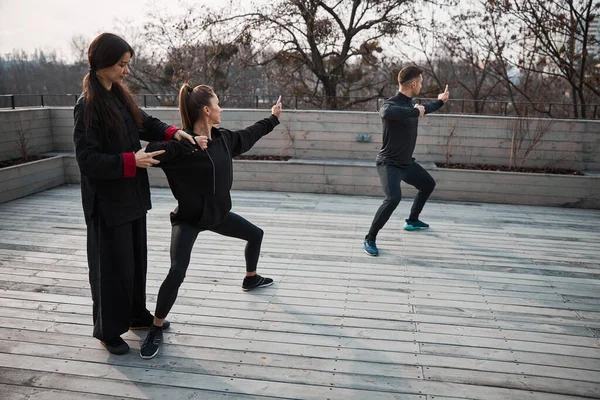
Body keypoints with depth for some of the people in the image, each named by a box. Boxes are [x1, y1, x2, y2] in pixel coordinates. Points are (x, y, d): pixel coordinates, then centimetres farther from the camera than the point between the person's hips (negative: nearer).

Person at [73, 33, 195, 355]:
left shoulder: (120, 96, 6)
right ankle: (108, 331, 23)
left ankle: (137, 315, 37)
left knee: (136, 259, 18)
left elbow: (145, 123, 15)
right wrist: (130, 161, -24)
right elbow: (87, 158, -20)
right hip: (108, 201, -8)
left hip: (132, 195, 8)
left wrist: (172, 132, -3)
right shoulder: (88, 105, -17)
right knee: (113, 266, 4)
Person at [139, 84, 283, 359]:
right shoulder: (182, 141, -23)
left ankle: (251, 279, 50)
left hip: (217, 213, 8)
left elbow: (248, 135, 18)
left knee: (255, 234, 22)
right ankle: (157, 328, 2)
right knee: (177, 273, -20)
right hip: (188, 219, -8)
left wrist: (273, 118, 28)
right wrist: (188, 144, -42)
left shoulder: (223, 138, -1)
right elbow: (153, 151, -38)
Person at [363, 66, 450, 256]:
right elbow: (385, 112, -50)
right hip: (389, 164, -10)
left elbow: (424, 109, 30)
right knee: (394, 197, -31)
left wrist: (440, 101, 43)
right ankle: (370, 239, -16)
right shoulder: (391, 104, -23)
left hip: (406, 162, 10)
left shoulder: (411, 104, 5)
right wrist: (415, 111, -39)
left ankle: (412, 221, 45)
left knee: (428, 184, 26)